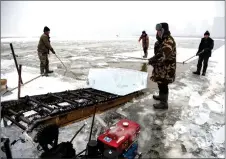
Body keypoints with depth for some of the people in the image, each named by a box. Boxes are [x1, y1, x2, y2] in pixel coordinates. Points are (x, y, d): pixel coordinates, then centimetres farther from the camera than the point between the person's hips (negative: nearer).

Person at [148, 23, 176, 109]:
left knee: (163, 84, -3)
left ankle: (164, 103, 8)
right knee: (160, 83, 22)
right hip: (161, 66, 10)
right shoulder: (162, 40, 13)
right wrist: (154, 60, 4)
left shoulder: (169, 41, -21)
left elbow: (163, 54, -32)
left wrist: (152, 60, -24)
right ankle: (161, 96, 41)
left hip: (166, 68, -10)